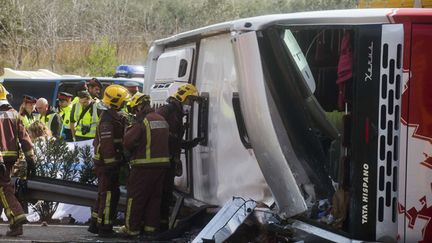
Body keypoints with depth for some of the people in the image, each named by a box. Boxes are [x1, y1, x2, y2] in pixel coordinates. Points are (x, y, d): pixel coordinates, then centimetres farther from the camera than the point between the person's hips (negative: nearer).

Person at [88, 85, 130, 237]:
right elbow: (107, 144, -25)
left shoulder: (113, 116, 14)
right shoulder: (108, 119, -20)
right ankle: (104, 228, 0)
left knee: (105, 194, 17)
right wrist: (110, 164, -25)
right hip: (107, 162, -11)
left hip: (107, 163, 11)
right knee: (109, 194, -5)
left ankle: (95, 224, 25)